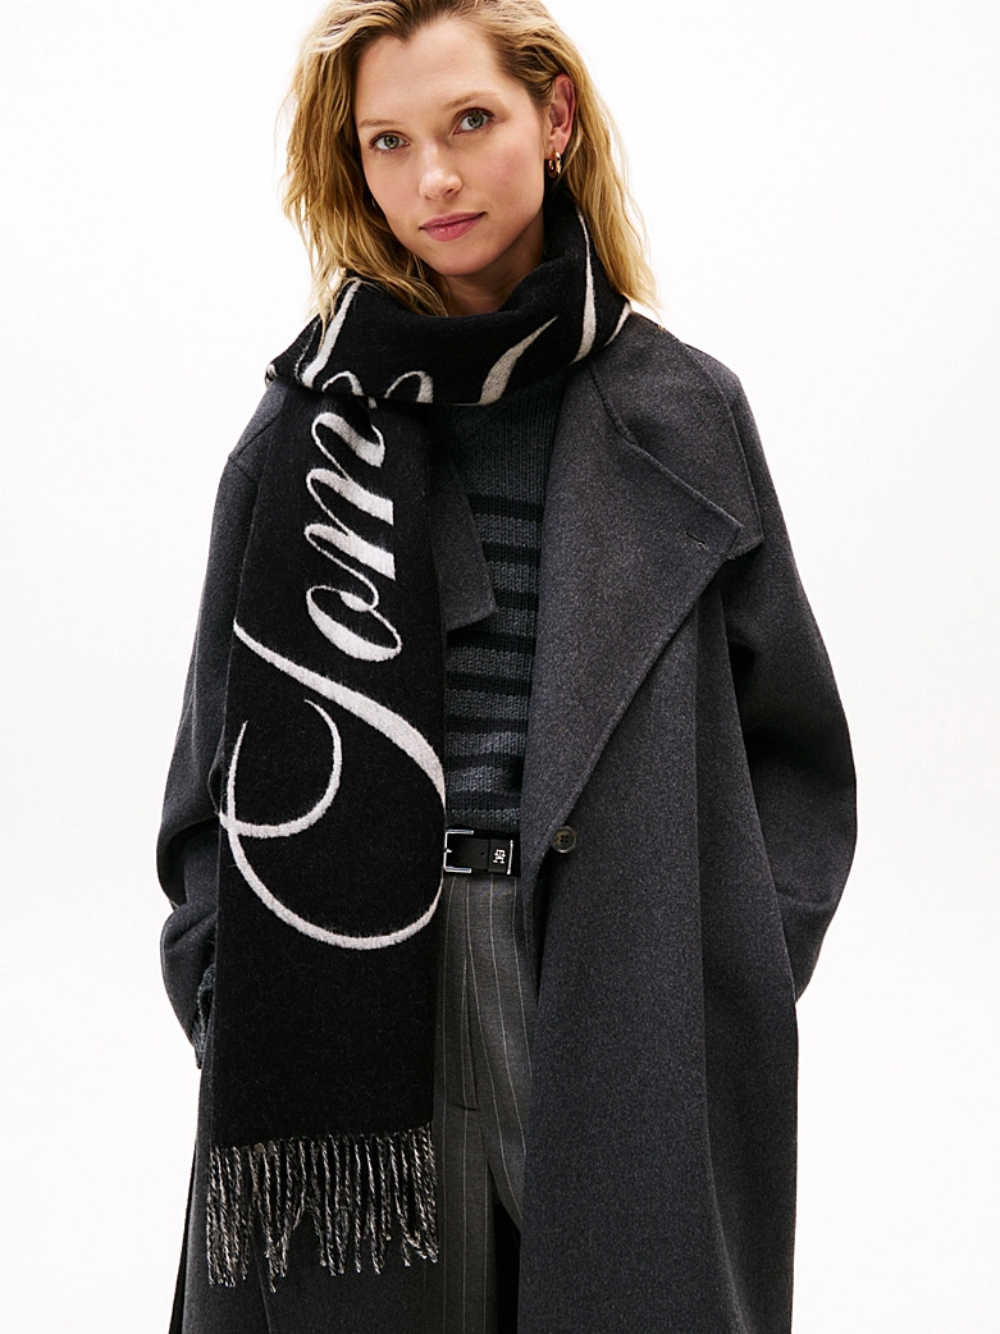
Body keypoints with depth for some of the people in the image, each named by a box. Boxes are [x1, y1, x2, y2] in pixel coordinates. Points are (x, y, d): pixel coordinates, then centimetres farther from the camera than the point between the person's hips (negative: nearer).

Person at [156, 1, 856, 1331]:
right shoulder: (314, 422, 5)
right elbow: (223, 754, 7)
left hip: (634, 1006, 0)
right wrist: (228, 996, -3)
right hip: (360, 985, 0)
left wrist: (742, 972, -3)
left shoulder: (684, 412, 5)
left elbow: (792, 737, 8)